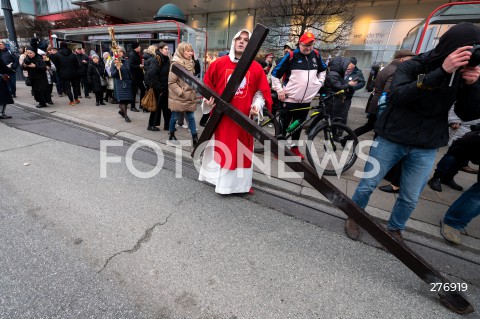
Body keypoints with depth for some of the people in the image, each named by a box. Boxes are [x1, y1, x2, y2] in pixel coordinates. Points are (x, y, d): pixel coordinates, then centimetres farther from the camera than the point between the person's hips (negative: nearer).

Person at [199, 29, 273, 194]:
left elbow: (262, 90, 8)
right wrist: (208, 99, -7)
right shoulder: (219, 63, 1)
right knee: (218, 148, 9)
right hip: (221, 115, 0)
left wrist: (258, 104, -9)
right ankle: (219, 179, 28)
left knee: (243, 150, 7)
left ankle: (242, 183, 22)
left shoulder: (256, 67, 3)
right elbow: (207, 84, 9)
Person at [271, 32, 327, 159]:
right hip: (289, 99, -5)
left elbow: (323, 70, 27)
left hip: (306, 100, 5)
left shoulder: (316, 55, 9)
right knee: (283, 125, 2)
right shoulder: (291, 56, -7)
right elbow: (275, 74, -5)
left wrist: (320, 82, 14)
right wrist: (279, 90, -9)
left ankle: (294, 147, 28)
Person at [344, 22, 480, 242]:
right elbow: (397, 96, -26)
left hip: (426, 149, 4)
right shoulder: (411, 66, -7)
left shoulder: (461, 73, 5)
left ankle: (394, 229, 34)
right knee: (367, 185, 5)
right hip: (391, 140, -3)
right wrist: (441, 72, -31)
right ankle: (354, 217, 31)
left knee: (410, 198, 9)